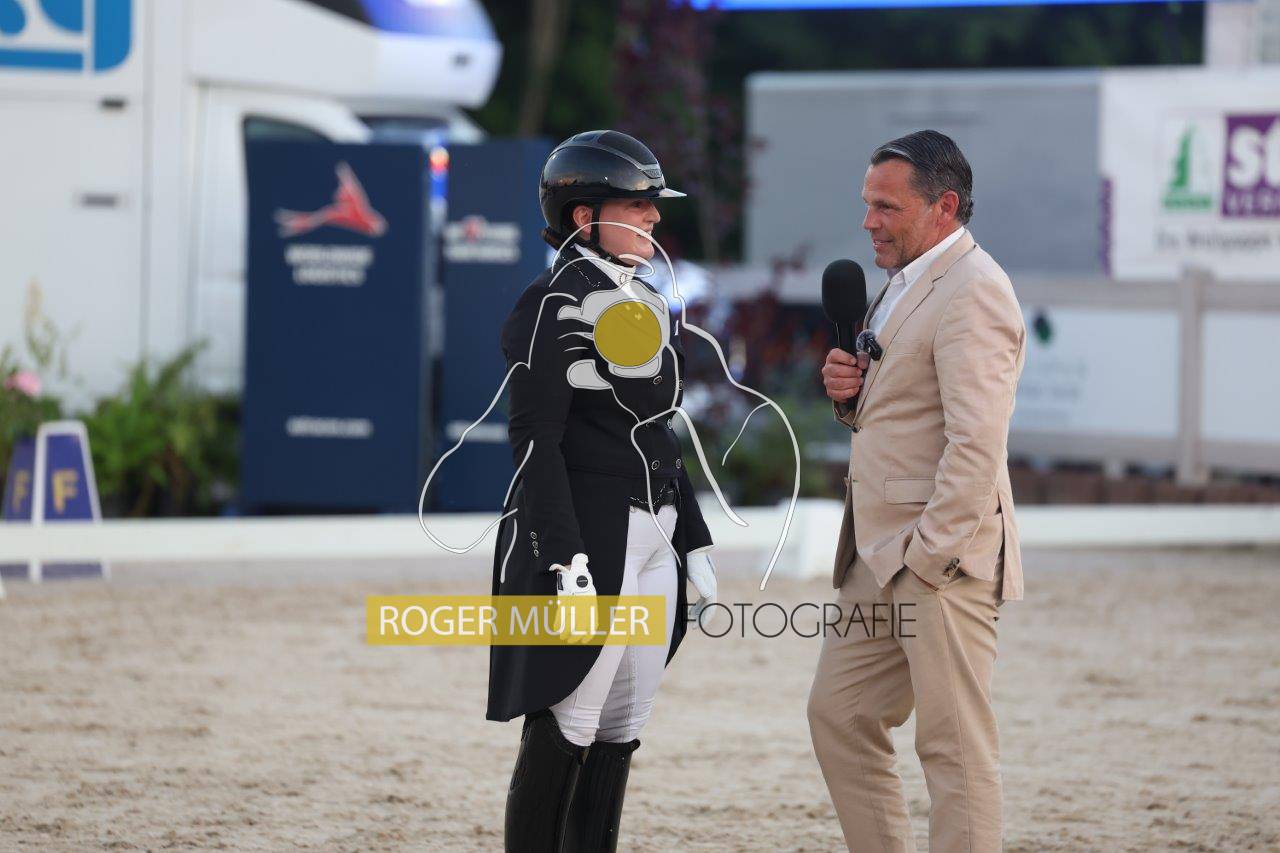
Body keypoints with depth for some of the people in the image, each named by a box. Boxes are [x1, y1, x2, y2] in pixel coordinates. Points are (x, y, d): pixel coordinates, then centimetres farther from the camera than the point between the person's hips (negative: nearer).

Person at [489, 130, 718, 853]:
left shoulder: (650, 306, 17)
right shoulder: (555, 306, -10)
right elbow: (536, 441, -15)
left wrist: (695, 543, 18)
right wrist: (567, 562, -22)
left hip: (653, 540, 9)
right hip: (583, 538, -9)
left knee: (620, 732, 9)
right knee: (563, 730, -7)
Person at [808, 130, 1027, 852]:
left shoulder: (972, 292, -15)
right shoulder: (908, 283, 18)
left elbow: (976, 442, -22)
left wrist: (933, 556, -22)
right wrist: (852, 393, 5)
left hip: (942, 556, -10)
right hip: (879, 556, 10)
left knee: (956, 746, -5)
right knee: (839, 716, 12)